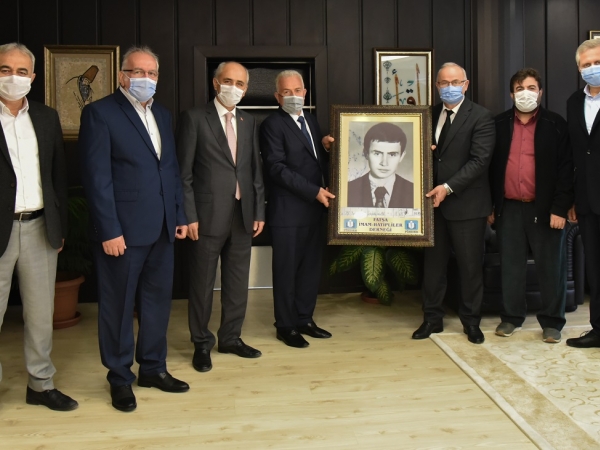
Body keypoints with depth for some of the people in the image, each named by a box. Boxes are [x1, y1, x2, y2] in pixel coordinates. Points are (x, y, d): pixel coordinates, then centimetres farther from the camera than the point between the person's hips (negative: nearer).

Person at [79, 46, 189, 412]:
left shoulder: (163, 115, 14)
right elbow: (97, 178, -12)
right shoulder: (100, 113, -6)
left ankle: (154, 368, 29)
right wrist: (110, 230, -16)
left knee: (158, 300, 14)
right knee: (119, 306, 7)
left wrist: (180, 215, 10)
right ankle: (120, 377, 23)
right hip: (123, 230, -6)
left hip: (161, 228, 6)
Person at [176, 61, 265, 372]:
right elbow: (184, 172, -7)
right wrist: (189, 215, -12)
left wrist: (259, 211, 7)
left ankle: (231, 338, 28)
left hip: (243, 215, 5)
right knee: (202, 283, 6)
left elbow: (255, 169, 12)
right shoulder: (194, 118, -3)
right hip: (208, 215, -5)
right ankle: (202, 343, 22)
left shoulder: (248, 122, 12)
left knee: (238, 282, 12)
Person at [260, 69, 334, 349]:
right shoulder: (272, 125, -8)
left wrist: (327, 147, -2)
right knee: (287, 270, 4)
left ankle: (305, 319, 26)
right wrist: (314, 191, -20)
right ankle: (286, 326, 17)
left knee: (311, 267, 12)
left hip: (313, 209, 7)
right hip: (288, 210, -7)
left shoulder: (310, 121, 16)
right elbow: (277, 168, -17)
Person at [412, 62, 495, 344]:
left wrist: (448, 187, -20)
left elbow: (479, 160, -14)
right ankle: (432, 318, 23)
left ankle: (471, 321, 22)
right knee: (433, 263, 11)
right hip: (434, 201, 5)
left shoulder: (481, 117, -6)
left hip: (466, 203, -4)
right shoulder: (430, 114, 11)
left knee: (470, 265, 6)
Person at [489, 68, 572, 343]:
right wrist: (490, 206, 4)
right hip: (509, 209, 2)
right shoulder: (499, 124, 8)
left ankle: (552, 322, 17)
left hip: (545, 209, -2)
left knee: (550, 267, 4)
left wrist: (560, 208, -10)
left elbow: (565, 169, -3)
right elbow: (491, 167, 9)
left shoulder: (555, 125, 1)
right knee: (510, 267, 9)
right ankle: (511, 317, 22)